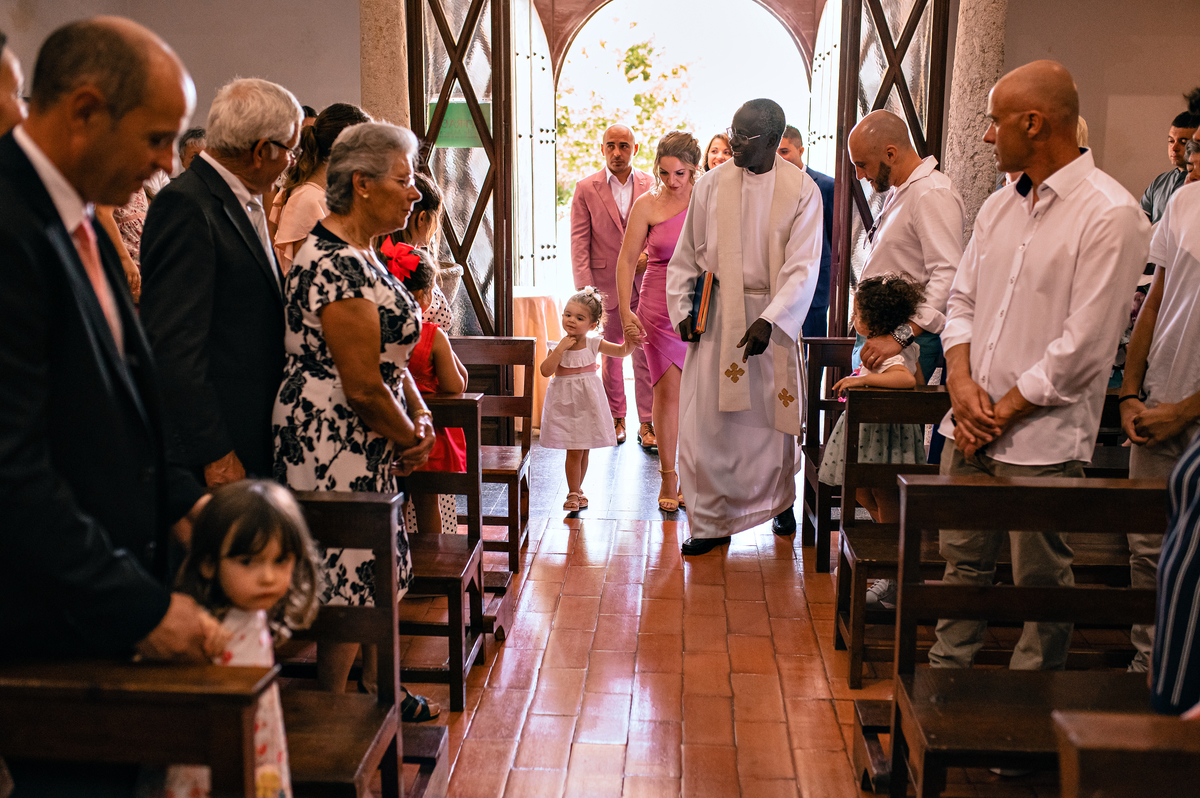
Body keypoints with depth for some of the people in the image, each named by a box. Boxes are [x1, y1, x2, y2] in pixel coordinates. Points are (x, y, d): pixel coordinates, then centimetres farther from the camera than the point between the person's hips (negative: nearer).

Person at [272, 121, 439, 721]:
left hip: (365, 444, 10)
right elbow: (363, 386, -22)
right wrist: (410, 438, -6)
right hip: (333, 444, -10)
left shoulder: (360, 254, 12)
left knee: (378, 571, 18)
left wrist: (421, 417, 2)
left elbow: (391, 355, 17)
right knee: (348, 582, 2)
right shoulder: (335, 265, -21)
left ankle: (375, 692, 34)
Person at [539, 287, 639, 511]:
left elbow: (621, 351, -5)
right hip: (566, 404, -3)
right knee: (574, 451, -3)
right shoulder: (558, 346, -8)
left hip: (588, 404, 3)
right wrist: (560, 349, -23)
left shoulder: (594, 343, -3)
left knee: (584, 450, 12)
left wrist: (631, 337, -24)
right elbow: (545, 371, -18)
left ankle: (577, 489, 28)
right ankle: (573, 493, 10)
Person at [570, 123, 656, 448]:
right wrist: (585, 288, -10)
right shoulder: (586, 189, 0)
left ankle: (647, 424, 7)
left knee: (646, 354, -1)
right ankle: (616, 418, 24)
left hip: (644, 282, 1)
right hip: (606, 283, 0)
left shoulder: (651, 185, 5)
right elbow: (579, 244, -3)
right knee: (611, 354, 10)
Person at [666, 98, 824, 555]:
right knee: (706, 419, -2)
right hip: (716, 315, 2)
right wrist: (682, 309, 1)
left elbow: (803, 267, -13)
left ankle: (781, 501, 37)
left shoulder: (802, 191, -6)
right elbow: (687, 254, 8)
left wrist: (769, 321, -23)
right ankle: (711, 522, 9)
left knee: (772, 415, 11)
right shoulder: (711, 184, 1)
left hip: (772, 316, -1)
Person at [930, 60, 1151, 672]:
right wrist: (962, 380, -4)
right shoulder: (999, 206, 11)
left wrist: (1002, 412, -13)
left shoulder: (1110, 215, -13)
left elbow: (1083, 345, -17)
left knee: (1040, 582, 7)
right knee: (963, 563, 17)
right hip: (970, 430, 7)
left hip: (1041, 440, -7)